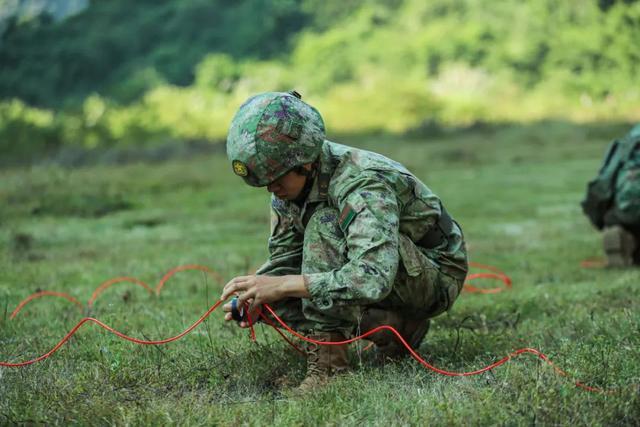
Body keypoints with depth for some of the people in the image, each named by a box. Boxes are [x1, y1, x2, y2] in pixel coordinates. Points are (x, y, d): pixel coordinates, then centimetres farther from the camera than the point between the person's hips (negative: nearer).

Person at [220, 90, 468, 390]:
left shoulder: (363, 183, -33)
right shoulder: (291, 182, -7)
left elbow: (373, 278, -45)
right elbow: (283, 259, 2)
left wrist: (282, 285, -44)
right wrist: (255, 296, -19)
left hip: (435, 275, -9)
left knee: (324, 224, -31)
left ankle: (328, 360, -25)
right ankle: (396, 326, 0)